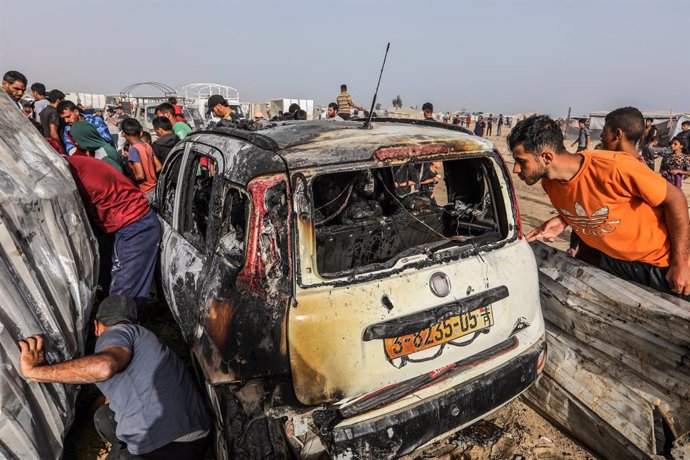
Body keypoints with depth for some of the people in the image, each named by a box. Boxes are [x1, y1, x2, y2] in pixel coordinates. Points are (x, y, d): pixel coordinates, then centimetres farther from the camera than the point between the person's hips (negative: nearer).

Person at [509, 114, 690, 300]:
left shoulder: (614, 167, -33)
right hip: (613, 261, 5)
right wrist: (563, 221, -14)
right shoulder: (549, 184, -12)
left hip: (662, 263, -5)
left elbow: (675, 199, -18)